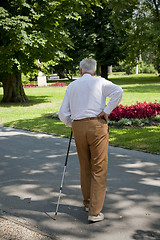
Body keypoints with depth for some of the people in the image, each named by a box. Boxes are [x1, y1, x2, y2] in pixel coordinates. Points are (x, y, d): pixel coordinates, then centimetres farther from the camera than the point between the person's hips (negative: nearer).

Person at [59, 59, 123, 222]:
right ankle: (95, 212, 1)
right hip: (97, 125, -3)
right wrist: (107, 111, -10)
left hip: (78, 127, 4)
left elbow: (63, 114, 8)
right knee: (99, 169, 1)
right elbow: (118, 91, -16)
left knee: (85, 167, 18)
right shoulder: (100, 82, 4)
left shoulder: (72, 86, 13)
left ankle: (88, 203, 31)